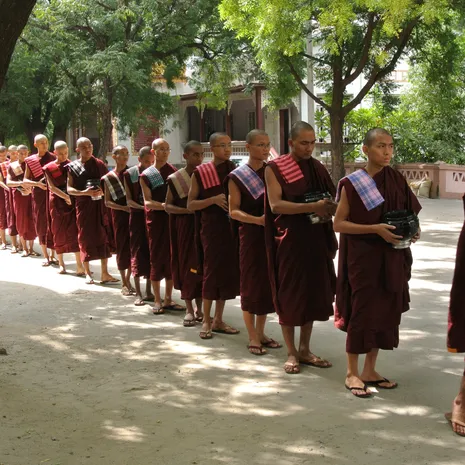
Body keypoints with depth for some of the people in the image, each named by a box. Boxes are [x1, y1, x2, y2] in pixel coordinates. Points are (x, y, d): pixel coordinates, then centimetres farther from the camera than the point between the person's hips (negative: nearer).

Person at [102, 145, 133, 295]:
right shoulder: (109, 177, -1)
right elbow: (107, 202, -2)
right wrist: (124, 208, -16)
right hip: (120, 216, -2)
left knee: (133, 248, 3)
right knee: (122, 248, 3)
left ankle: (128, 280, 16)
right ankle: (124, 284, 13)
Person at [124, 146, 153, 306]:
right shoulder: (130, 174, -4)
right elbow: (129, 200, -6)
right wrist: (142, 207, -22)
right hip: (137, 216, -2)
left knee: (150, 252, 5)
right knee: (137, 252, -1)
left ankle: (148, 291, 15)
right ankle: (138, 293, 3)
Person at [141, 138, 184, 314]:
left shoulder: (174, 171, 9)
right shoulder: (146, 175, 1)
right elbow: (147, 201, -7)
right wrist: (164, 205, -23)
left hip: (173, 218, 3)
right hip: (156, 219, -3)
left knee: (171, 258, 4)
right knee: (156, 258, 1)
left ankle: (168, 299, 14)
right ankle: (157, 301, 8)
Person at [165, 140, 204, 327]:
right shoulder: (175, 179, -2)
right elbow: (167, 206, 0)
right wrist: (187, 209, -15)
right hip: (184, 227, -2)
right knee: (186, 265, 1)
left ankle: (199, 307, 14)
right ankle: (189, 309, 9)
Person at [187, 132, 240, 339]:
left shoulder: (236, 170, 8)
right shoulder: (200, 173, -2)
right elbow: (190, 204, -3)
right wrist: (214, 199, -17)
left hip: (232, 227, 4)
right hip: (211, 229, -4)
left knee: (227, 272, 7)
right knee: (211, 272, -2)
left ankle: (218, 320, 17)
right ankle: (206, 321, 9)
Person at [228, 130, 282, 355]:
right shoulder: (237, 176, -3)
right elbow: (234, 211, -7)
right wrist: (258, 219, -21)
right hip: (250, 235, -4)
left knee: (268, 282, 9)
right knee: (251, 283, 1)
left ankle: (260, 332, 22)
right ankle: (252, 337, 9)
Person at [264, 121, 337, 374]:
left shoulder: (317, 168, 10)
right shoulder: (275, 168, -6)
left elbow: (331, 198, 15)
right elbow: (275, 204, -15)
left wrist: (329, 208, -9)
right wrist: (311, 207, -25)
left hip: (316, 239, 5)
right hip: (289, 240, -5)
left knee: (314, 293, 7)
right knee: (289, 295, 1)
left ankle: (305, 349, 19)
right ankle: (291, 352, 12)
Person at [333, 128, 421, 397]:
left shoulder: (397, 181, 5)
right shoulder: (352, 184, -9)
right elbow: (339, 223, -9)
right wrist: (375, 229, -20)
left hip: (392, 259, 5)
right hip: (363, 258, -5)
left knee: (386, 312, 9)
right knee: (362, 312, -2)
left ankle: (370, 370, 22)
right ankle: (352, 374, 12)